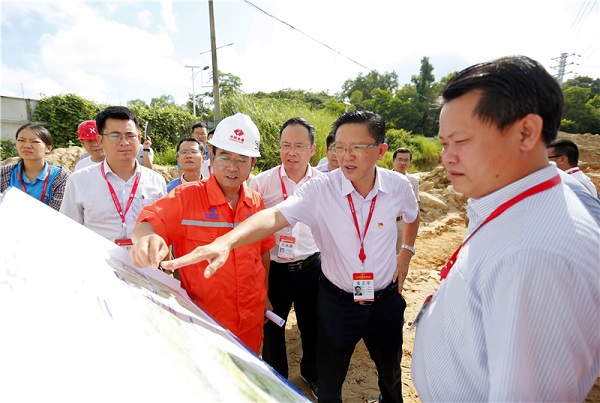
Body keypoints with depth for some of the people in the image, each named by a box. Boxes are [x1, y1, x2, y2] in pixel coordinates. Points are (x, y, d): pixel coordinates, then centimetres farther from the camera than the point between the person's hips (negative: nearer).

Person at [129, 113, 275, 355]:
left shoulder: (256, 202, 0)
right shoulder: (186, 197, -12)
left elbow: (263, 251, 8)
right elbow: (149, 223, -22)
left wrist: (264, 295, 13)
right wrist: (146, 238, -45)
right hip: (204, 319, -3)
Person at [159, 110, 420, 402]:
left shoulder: (398, 186, -10)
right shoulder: (320, 189, -20)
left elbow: (412, 216, 13)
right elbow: (274, 216, -35)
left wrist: (406, 252, 4)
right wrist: (227, 241, -50)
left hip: (386, 300, 3)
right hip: (337, 301, -2)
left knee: (391, 373, 29)